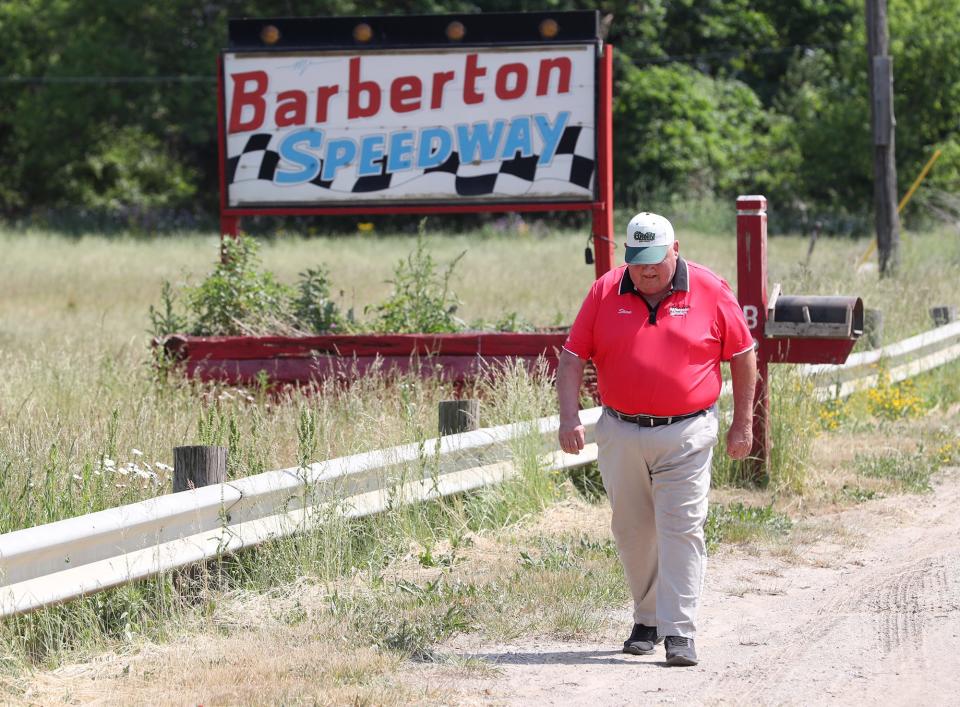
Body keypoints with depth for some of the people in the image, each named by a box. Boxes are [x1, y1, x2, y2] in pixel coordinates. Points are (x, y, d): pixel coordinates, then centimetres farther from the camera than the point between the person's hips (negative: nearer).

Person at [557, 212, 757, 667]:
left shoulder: (710, 292, -2)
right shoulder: (605, 292, 2)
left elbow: (743, 355, 6)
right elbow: (572, 358, 3)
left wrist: (743, 423, 6)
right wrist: (569, 416, -11)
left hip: (686, 436, -3)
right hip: (620, 434, 3)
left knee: (681, 531, -10)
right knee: (632, 534, 10)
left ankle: (679, 634, -11)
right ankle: (646, 621, 26)